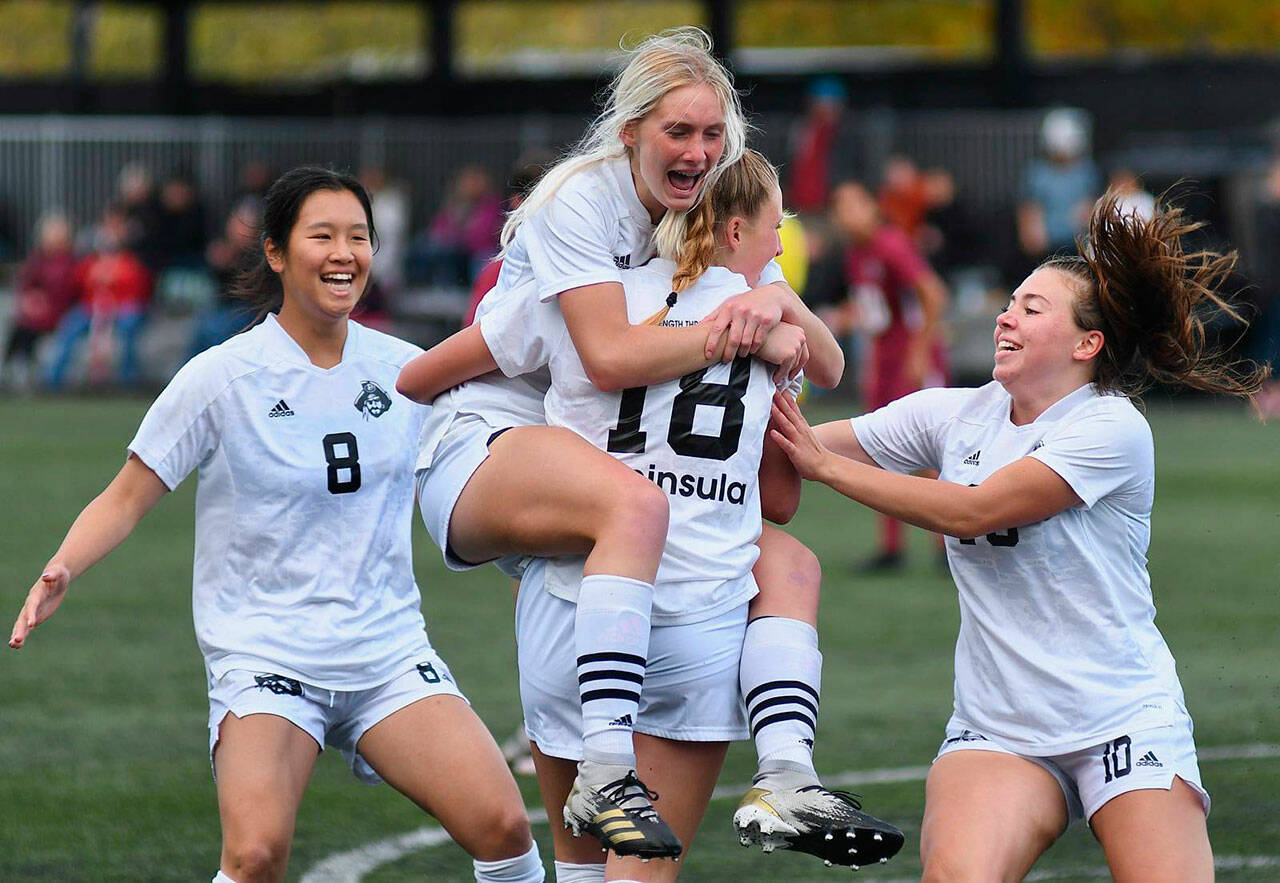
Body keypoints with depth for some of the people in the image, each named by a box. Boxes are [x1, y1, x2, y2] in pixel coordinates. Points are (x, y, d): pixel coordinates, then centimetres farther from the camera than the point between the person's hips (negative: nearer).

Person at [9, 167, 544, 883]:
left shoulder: (407, 370, 6)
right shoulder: (221, 378, -5)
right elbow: (127, 499, -1)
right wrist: (60, 572, -16)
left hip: (389, 654, 3)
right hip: (264, 656, -3)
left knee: (502, 826, -16)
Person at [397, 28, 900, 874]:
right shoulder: (581, 197, -12)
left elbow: (826, 368, 4)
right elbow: (609, 356, -26)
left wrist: (779, 302, -17)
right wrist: (729, 332, -20)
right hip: (486, 447, -8)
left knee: (791, 561, -4)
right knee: (635, 503, -38)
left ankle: (787, 777, -17)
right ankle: (605, 773, -45)